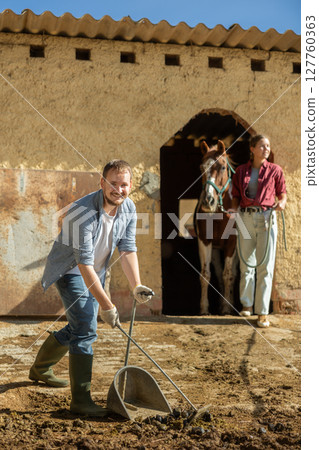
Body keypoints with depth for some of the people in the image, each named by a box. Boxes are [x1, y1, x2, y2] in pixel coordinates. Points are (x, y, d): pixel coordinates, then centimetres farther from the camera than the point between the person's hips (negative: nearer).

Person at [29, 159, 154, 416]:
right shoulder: (83, 212, -33)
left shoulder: (129, 208, -10)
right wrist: (106, 305, -33)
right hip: (70, 270, -8)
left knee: (79, 327, 18)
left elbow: (128, 250, -6)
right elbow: (84, 264, -33)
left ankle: (40, 369, 41)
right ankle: (81, 399, -12)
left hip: (95, 273, 8)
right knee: (86, 329, -18)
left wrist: (137, 286, -18)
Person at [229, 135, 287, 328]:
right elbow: (236, 196, 13)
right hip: (245, 218, 2)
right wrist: (234, 209, -6)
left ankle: (263, 312, 0)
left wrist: (282, 203, -14)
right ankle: (247, 304, 25)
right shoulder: (241, 171, 8)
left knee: (265, 266, -4)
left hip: (266, 218, -2)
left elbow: (282, 194, 7)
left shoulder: (275, 170, 4)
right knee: (246, 263, 8)